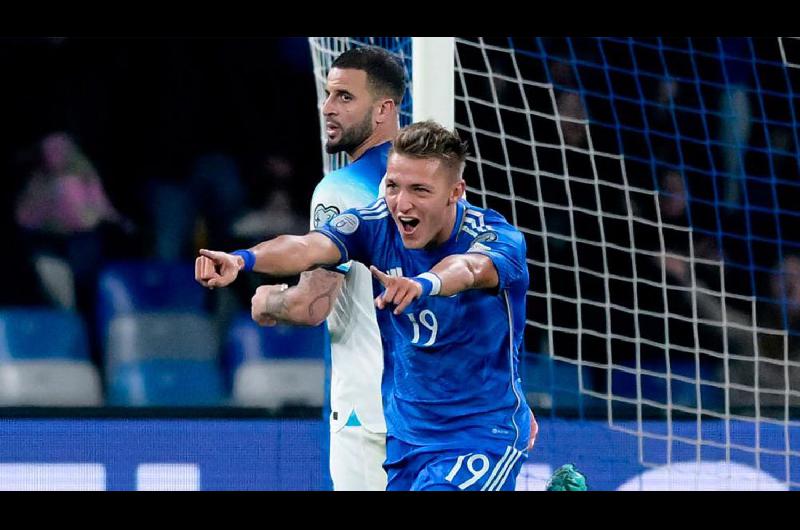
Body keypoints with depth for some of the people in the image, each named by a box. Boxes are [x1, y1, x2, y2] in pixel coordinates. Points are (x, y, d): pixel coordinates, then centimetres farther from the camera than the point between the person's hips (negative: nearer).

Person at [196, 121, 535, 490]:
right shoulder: (377, 224, -10)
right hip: (405, 429, 5)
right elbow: (309, 247, -29)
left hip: (484, 436, -5)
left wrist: (422, 284, -66)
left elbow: (469, 268, -43)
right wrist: (242, 259, -50)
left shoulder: (498, 239, -20)